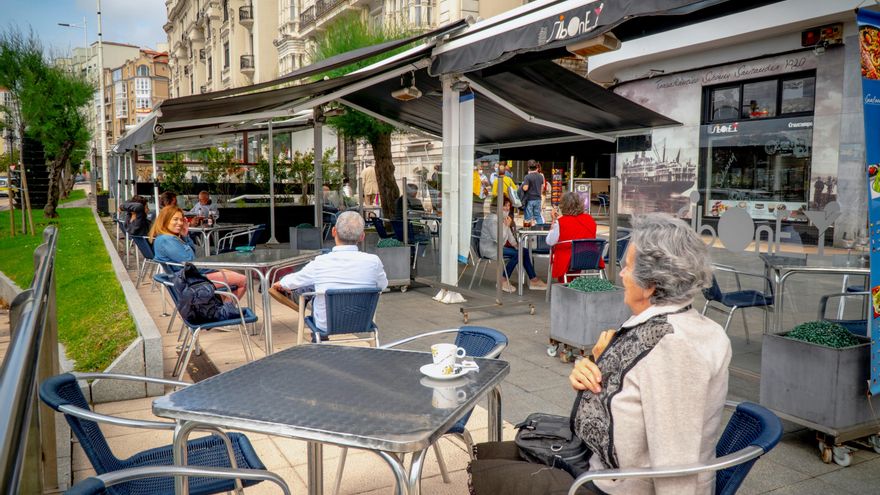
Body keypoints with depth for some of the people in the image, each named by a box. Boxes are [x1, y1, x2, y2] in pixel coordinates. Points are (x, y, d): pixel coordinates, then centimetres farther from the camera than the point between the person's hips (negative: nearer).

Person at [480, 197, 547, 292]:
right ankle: (503, 281, -12)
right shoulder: (492, 219, -21)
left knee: (525, 251, -1)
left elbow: (509, 234, 19)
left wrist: (515, 244, 3)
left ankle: (533, 280, 0)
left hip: (499, 246, 10)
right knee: (516, 254, -23)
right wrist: (507, 226, -20)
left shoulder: (505, 218, 10)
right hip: (489, 248, -10)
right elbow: (499, 240, -26)